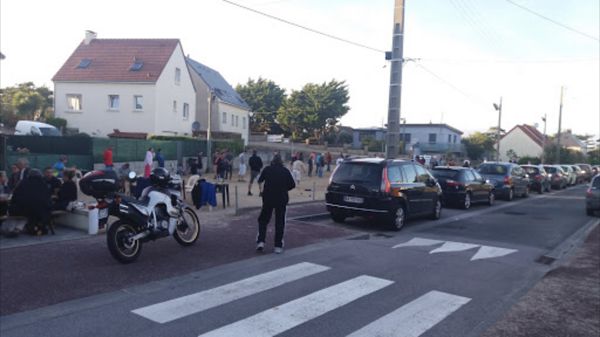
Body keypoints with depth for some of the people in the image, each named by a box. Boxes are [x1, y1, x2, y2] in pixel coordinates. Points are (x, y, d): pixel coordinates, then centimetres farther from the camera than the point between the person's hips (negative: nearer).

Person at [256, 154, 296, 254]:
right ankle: (278, 246, 8)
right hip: (282, 199, 0)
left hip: (268, 198, 0)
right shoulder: (285, 171, 3)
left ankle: (260, 242, 3)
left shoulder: (267, 169, 3)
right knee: (280, 222, 8)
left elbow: (260, 181, 16)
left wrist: (261, 189, 36)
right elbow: (292, 185, 0)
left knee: (263, 220, 15)